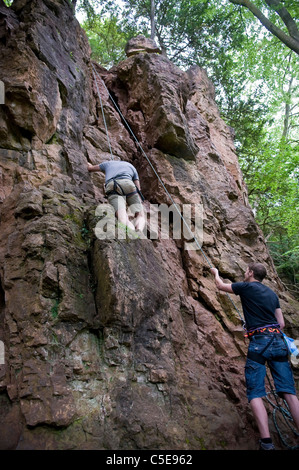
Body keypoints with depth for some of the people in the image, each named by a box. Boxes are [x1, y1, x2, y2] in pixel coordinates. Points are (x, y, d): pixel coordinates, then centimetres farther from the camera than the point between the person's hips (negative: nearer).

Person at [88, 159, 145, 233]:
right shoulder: (132, 167, 37)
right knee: (140, 217, 2)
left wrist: (90, 165, 78)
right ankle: (139, 232, -35)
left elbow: (90, 168, 55)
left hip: (112, 189, 0)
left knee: (123, 219, -21)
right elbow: (138, 190, 26)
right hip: (129, 186, 0)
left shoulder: (108, 163, 41)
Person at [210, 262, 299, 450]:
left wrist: (216, 272, 34)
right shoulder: (272, 293, 18)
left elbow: (220, 285, 15)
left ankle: (267, 442, -12)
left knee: (255, 393, -3)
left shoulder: (247, 287, 1)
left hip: (259, 342, -6)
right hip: (278, 340, 6)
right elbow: (281, 323, 17)